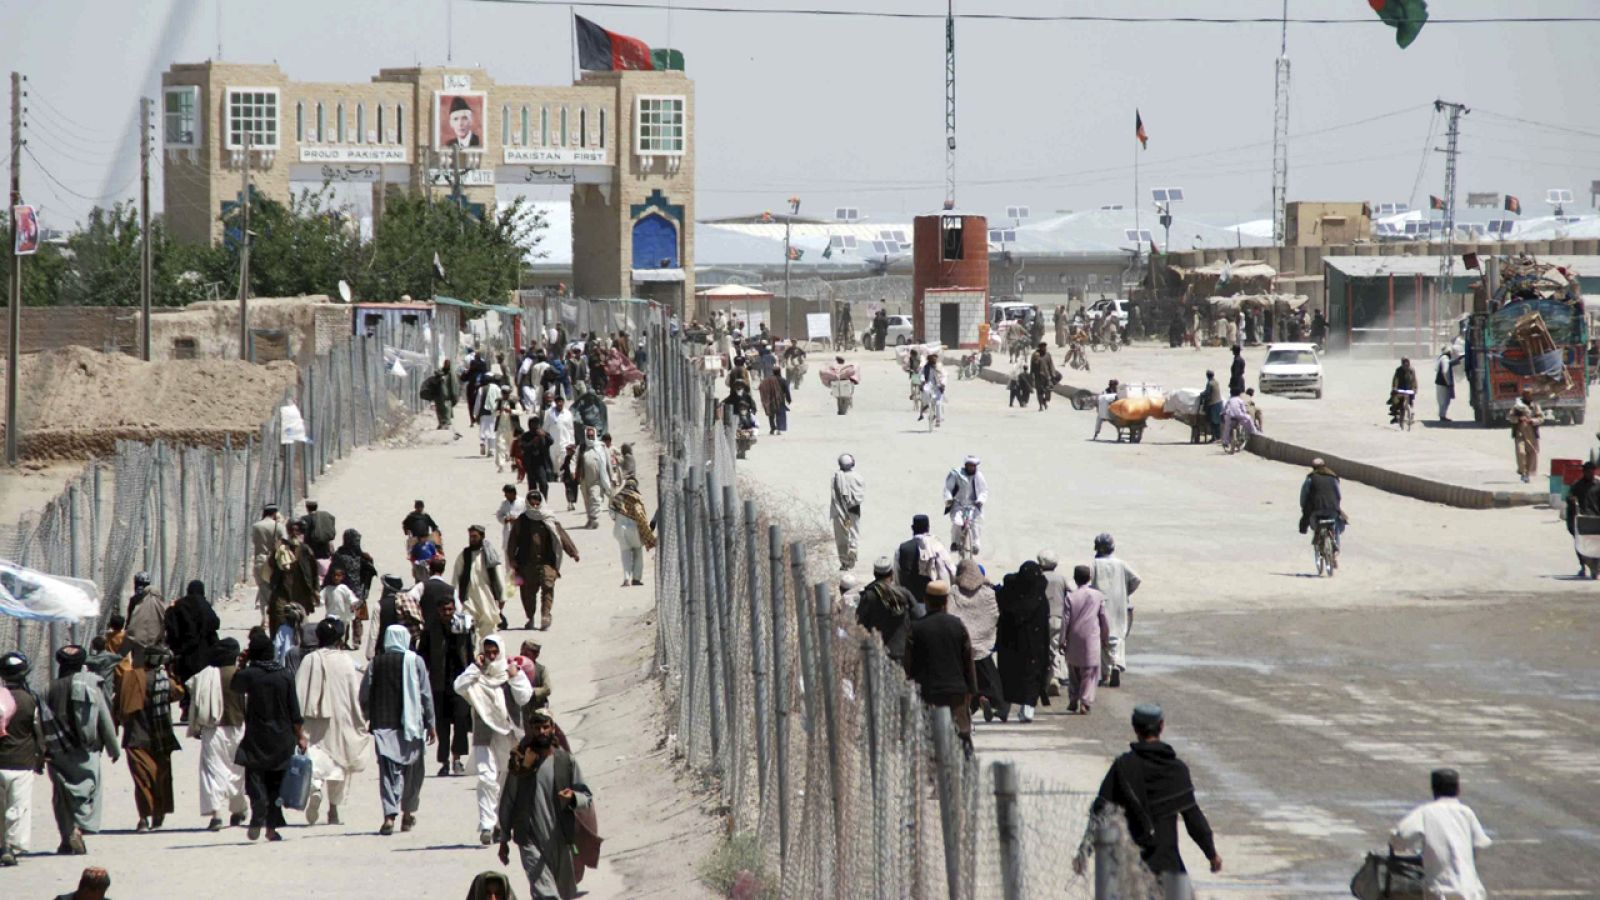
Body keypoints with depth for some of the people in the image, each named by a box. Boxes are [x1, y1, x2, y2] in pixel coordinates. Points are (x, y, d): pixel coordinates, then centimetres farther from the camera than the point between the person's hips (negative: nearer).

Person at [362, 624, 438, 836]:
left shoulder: (376, 663, 1)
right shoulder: (415, 661, -3)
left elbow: (364, 695, 3)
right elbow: (426, 695, -2)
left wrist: (369, 719, 18)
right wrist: (430, 724, 5)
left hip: (383, 725, 1)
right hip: (410, 723, -1)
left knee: (388, 771, -1)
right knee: (412, 769, 15)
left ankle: (389, 816, -16)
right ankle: (408, 814, 23)